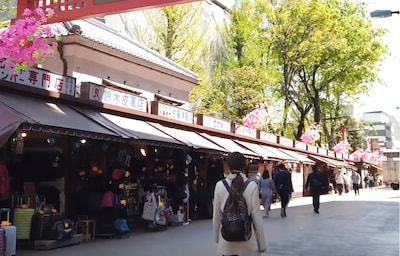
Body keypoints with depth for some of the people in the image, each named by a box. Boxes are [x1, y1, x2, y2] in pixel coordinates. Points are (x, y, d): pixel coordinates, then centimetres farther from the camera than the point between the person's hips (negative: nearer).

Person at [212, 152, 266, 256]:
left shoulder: (220, 185, -5)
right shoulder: (252, 186, -9)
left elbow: (216, 215, 1)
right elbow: (256, 216, -7)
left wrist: (216, 237, 15)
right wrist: (262, 243, 3)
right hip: (247, 241, -1)